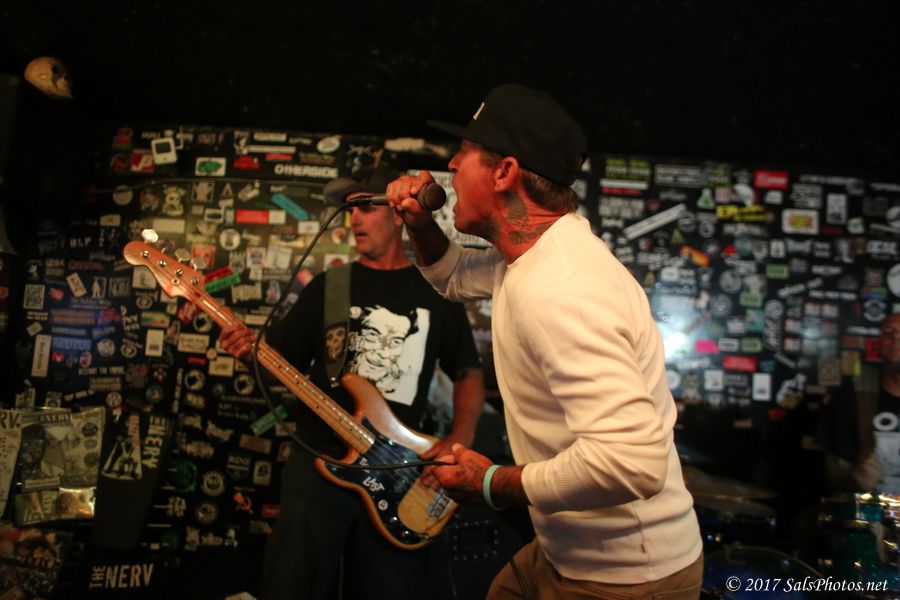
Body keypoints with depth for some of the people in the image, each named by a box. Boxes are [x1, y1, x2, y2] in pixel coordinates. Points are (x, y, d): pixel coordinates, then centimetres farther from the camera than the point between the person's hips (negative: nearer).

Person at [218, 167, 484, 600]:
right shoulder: (329, 285, 7)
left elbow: (469, 373, 10)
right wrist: (250, 351, -14)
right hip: (317, 462, 1)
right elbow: (281, 361, 8)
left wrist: (459, 441, -4)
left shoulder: (436, 291, 5)